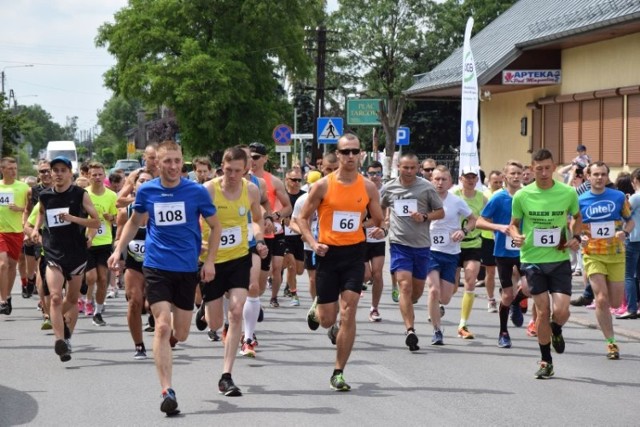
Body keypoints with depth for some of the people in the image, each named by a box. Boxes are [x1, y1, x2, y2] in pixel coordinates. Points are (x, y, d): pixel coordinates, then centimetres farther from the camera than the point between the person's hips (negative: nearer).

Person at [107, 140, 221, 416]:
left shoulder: (197, 192, -4)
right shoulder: (146, 191, 0)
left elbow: (215, 227, 7)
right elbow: (135, 222, 17)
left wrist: (210, 261, -1)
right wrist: (118, 250, 8)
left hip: (187, 269, 1)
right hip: (156, 266, -1)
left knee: (180, 334, 7)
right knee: (162, 326, -14)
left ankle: (166, 339, 47)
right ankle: (167, 392, -14)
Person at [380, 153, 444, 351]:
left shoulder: (426, 188, 0)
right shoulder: (389, 188, 3)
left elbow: (440, 212, 6)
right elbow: (378, 209, 20)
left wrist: (424, 217, -11)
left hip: (421, 245, 1)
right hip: (399, 244, -1)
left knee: (417, 290, 11)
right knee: (405, 286, -15)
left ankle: (407, 308, 45)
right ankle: (409, 330, -17)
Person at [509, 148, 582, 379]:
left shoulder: (568, 193, -4)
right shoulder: (522, 196, -4)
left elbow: (577, 217, 15)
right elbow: (514, 224, 9)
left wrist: (576, 237, -2)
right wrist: (516, 236, -13)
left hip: (560, 259, 0)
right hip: (533, 259, 0)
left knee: (561, 310, -9)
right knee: (543, 310, -1)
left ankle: (556, 331, 29)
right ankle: (545, 361, 15)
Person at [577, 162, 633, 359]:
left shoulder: (619, 197, 0)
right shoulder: (580, 201, -2)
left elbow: (630, 221, 8)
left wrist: (624, 233, -12)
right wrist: (579, 237, -15)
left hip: (616, 254, 1)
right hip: (593, 255, -1)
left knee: (615, 302, 2)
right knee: (602, 300, -10)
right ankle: (611, 342, 1)